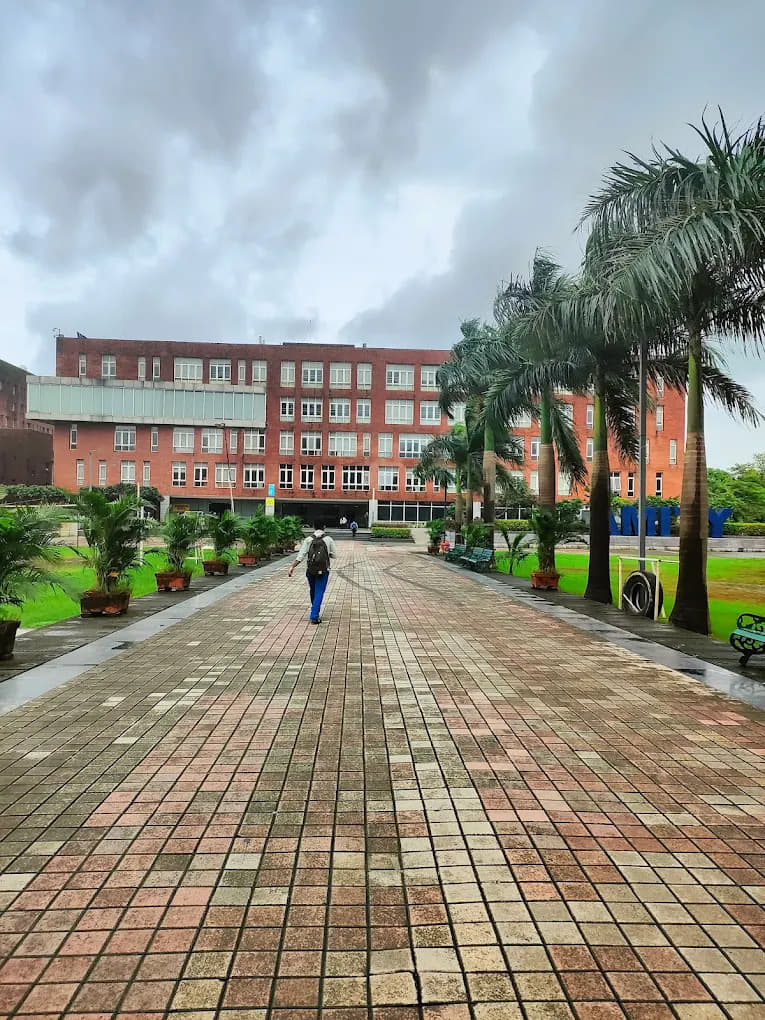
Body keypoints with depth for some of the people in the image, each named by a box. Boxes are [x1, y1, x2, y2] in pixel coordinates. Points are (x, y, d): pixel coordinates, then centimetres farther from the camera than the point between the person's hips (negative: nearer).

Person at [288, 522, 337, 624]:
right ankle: (314, 616, -8)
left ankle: (315, 611, 38)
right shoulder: (328, 539, -3)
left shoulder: (308, 539, -1)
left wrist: (292, 566, -9)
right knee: (319, 593, 0)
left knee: (313, 591, 21)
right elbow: (333, 555, 2)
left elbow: (301, 555, -9)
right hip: (323, 571, -2)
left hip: (310, 570, 2)